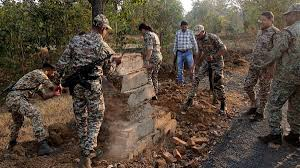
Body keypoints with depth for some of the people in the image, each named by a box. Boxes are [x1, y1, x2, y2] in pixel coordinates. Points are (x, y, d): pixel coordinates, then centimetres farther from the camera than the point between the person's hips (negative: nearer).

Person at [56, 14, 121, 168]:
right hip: (93, 86, -4)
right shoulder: (104, 46, -6)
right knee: (95, 119, 10)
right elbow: (108, 71, 6)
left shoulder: (75, 40, 1)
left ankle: (84, 151, 33)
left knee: (81, 118, 18)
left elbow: (61, 64, 0)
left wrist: (65, 78, 15)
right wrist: (115, 62, 24)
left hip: (76, 85, 4)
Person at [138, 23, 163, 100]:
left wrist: (147, 61, -24)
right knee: (155, 76, 15)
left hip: (153, 58, -10)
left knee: (148, 76, -1)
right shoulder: (154, 34, 19)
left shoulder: (148, 35, -11)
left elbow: (149, 49, -21)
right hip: (159, 57, 10)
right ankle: (155, 94, 20)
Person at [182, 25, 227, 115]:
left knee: (217, 84, -7)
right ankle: (190, 100, 4)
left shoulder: (213, 37, -22)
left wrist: (213, 56, -27)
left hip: (217, 61, -5)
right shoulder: (198, 39, -2)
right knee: (196, 79, -6)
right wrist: (195, 62, 13)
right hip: (206, 61, 6)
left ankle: (223, 105, 11)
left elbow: (224, 49, -20)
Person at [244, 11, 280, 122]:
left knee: (263, 90, 5)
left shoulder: (275, 33, -15)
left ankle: (259, 113, 18)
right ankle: (254, 105, 32)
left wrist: (271, 68, -21)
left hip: (266, 67, -8)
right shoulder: (260, 31, 11)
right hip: (254, 64, 8)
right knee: (248, 86, 11)